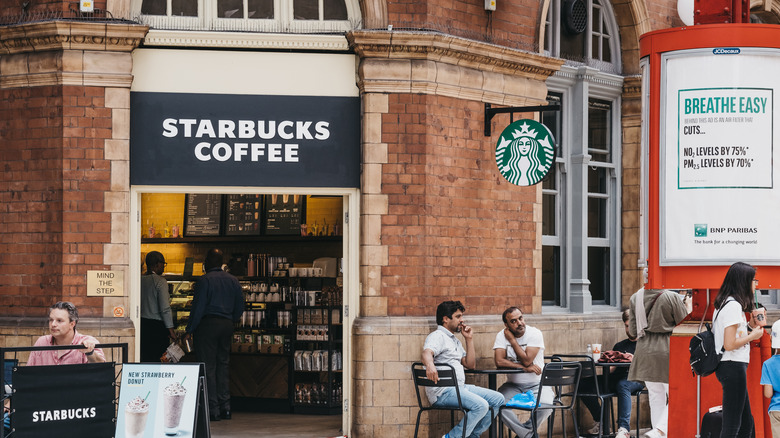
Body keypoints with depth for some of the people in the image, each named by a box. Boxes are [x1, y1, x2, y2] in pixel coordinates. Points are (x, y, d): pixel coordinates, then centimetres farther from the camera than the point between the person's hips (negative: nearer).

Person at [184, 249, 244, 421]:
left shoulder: (205, 280, -9)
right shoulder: (233, 280, 10)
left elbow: (198, 307, -12)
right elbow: (240, 305, 13)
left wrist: (189, 330, -7)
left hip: (208, 324, -6)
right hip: (226, 324, 6)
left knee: (208, 367, -3)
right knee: (223, 364, 11)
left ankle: (213, 409, -6)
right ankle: (225, 407, 8)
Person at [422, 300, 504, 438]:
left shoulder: (455, 341, 26)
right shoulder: (437, 336, -4)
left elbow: (470, 364, 24)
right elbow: (427, 353, -26)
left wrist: (469, 339, 15)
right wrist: (429, 365, -50)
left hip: (460, 387, 10)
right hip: (443, 391, -10)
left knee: (498, 399, 3)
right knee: (481, 405, -29)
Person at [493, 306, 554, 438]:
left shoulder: (535, 334, -10)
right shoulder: (502, 336, -3)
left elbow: (526, 360, -21)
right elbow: (499, 361, -16)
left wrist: (512, 339, -13)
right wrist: (525, 367, -20)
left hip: (537, 384, -2)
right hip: (513, 385, 2)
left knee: (545, 404, -32)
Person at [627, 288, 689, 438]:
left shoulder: (635, 298, 3)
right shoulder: (672, 297, -12)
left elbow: (633, 331, 8)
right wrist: (688, 306, 10)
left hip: (645, 351, 5)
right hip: (668, 352, -5)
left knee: (656, 398, 14)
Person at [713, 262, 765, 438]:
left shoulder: (726, 303, 15)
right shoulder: (734, 306, -16)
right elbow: (729, 344, -21)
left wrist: (751, 326, 10)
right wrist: (753, 336, -9)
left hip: (729, 367, 11)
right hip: (733, 366, -11)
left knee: (746, 422, 15)